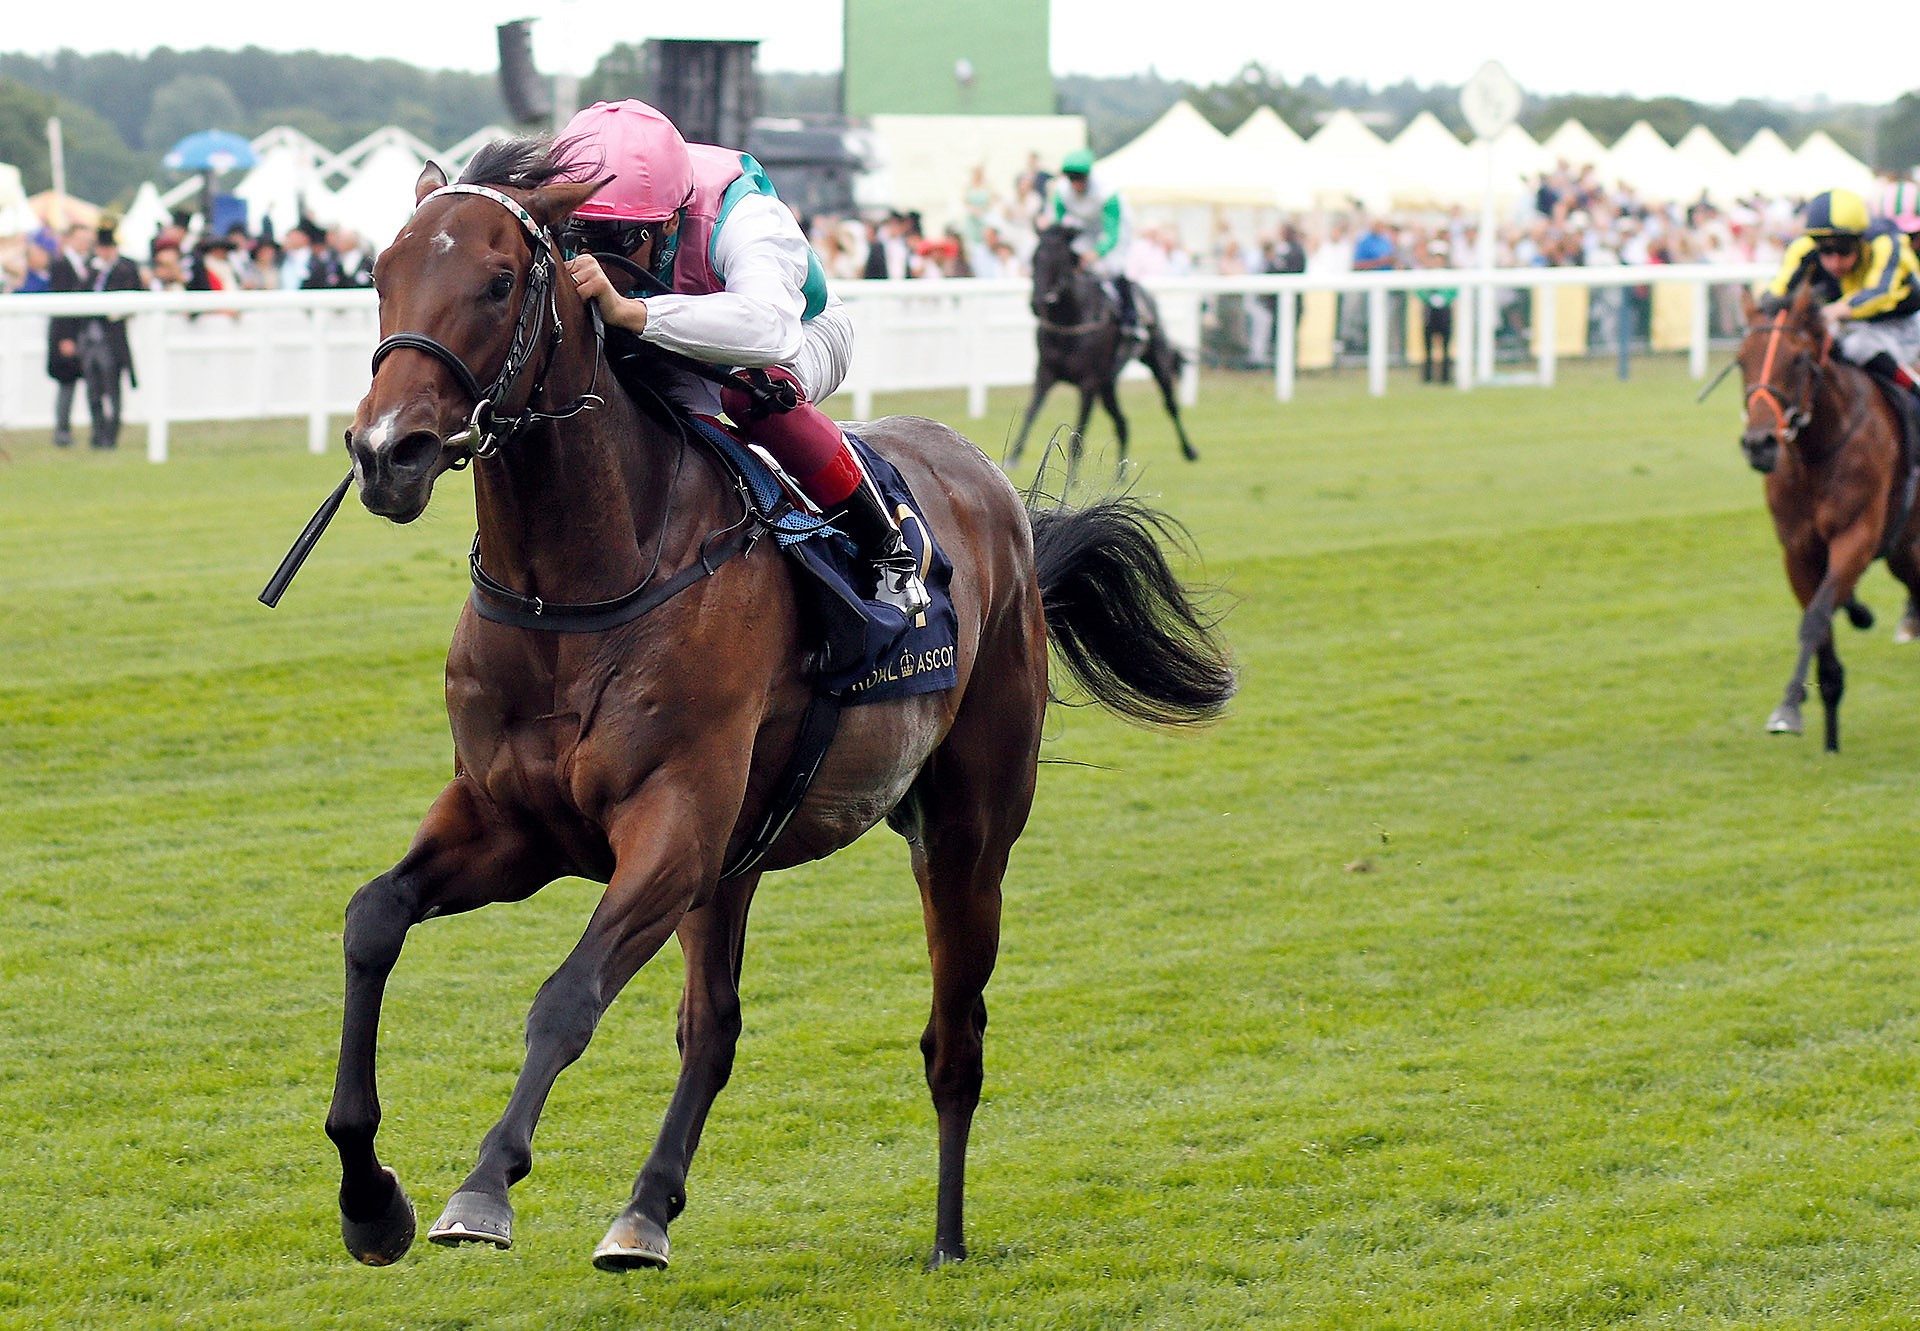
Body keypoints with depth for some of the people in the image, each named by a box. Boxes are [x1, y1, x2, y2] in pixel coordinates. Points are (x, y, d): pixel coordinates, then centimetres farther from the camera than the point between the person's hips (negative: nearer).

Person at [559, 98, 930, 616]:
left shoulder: (740, 218, -44)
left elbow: (771, 328, -65)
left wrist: (628, 312, -76)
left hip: (803, 330, -5)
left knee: (753, 391, -40)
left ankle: (887, 547, -24)